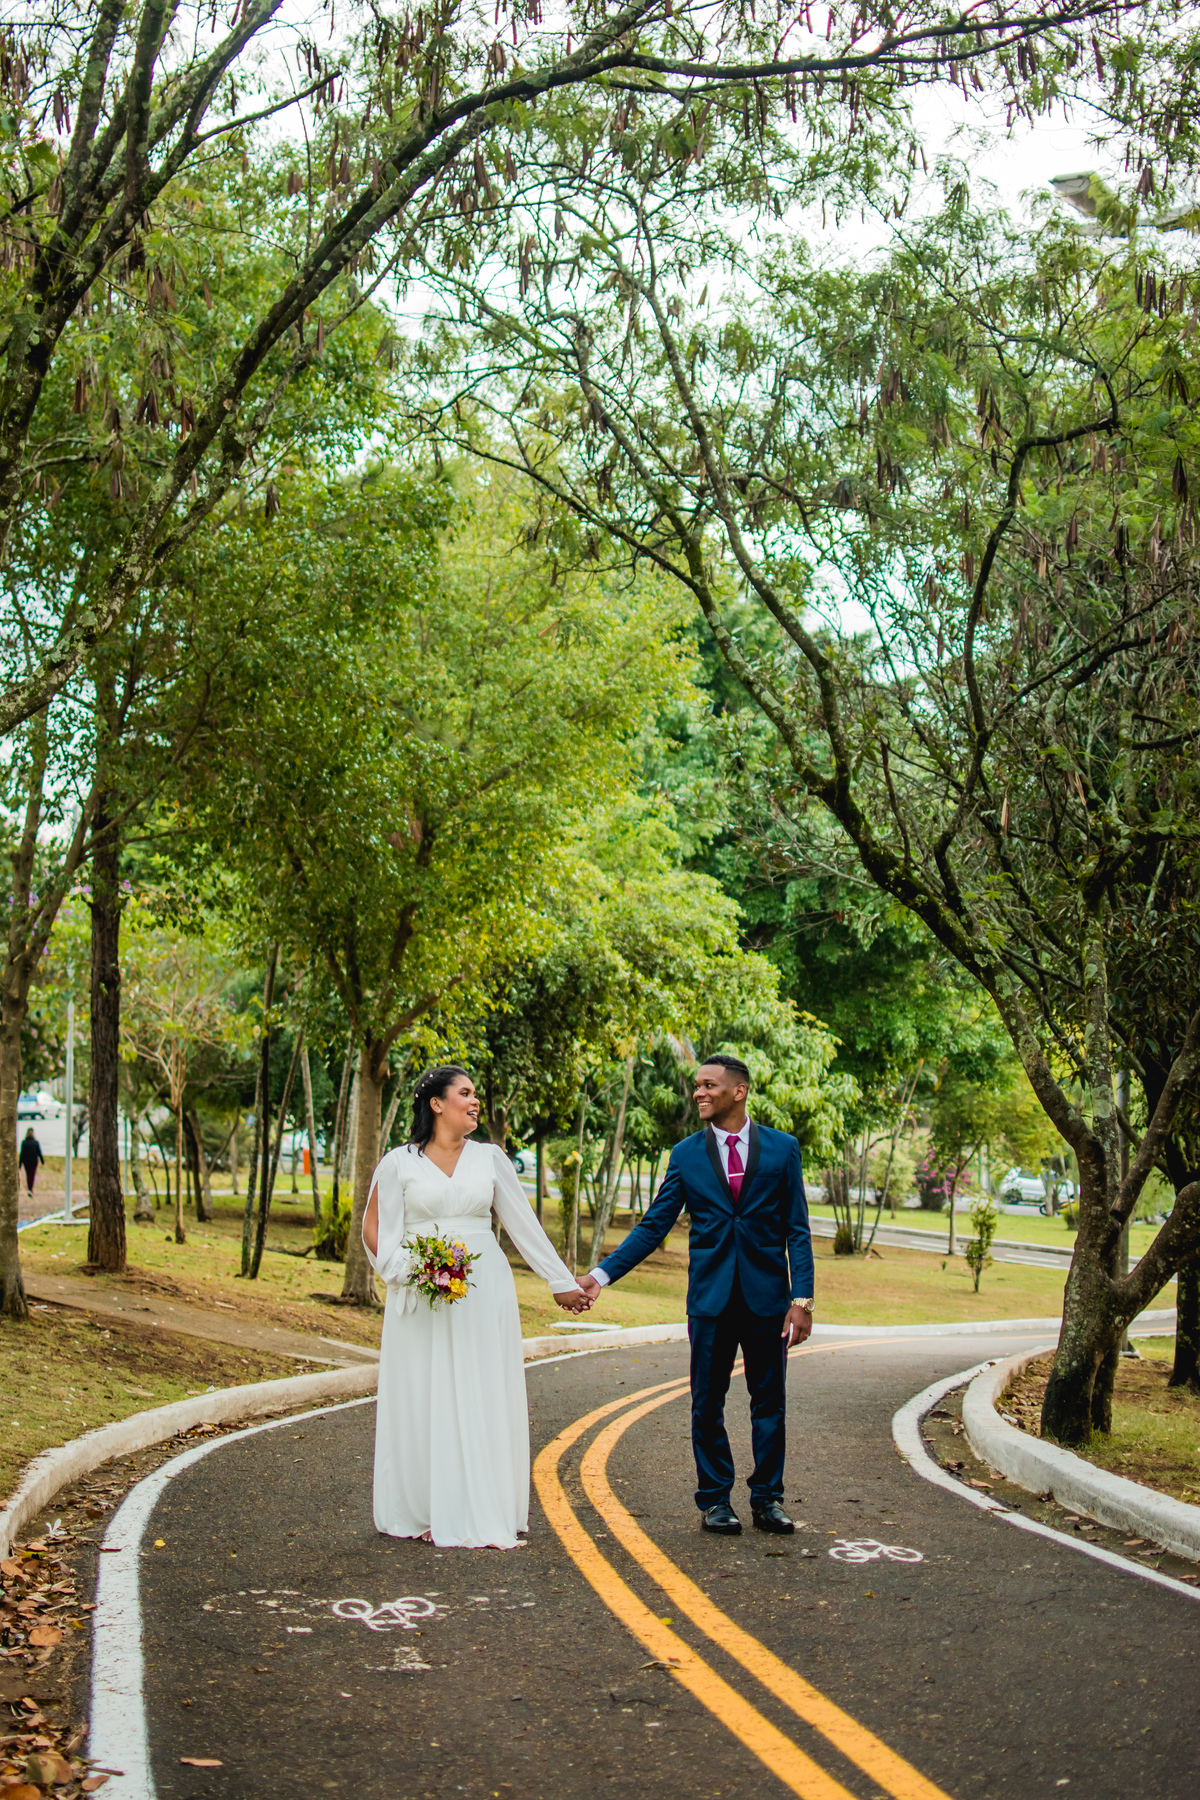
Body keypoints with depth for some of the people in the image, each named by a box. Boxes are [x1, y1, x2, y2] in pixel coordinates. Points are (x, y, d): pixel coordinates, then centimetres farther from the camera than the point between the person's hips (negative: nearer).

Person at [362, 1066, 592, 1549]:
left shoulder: (490, 1157, 8)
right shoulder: (399, 1163, 1)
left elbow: (524, 1223, 10)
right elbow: (376, 1229, 4)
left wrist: (562, 1282, 8)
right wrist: (406, 1273, -12)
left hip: (483, 1290, 2)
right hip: (420, 1296, -2)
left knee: (484, 1398, 1)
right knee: (423, 1400, 1)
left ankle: (485, 1514, 7)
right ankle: (424, 1512, 10)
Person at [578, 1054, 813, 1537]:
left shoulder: (782, 1149, 1)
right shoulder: (685, 1154, 4)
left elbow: (797, 1230, 1)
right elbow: (653, 1226, 4)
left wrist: (802, 1298, -7)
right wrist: (602, 1274, -5)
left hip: (767, 1295, -1)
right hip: (710, 1297, 1)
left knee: (769, 1400, 6)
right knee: (707, 1402, 5)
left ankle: (767, 1498, 18)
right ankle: (715, 1499, 17)